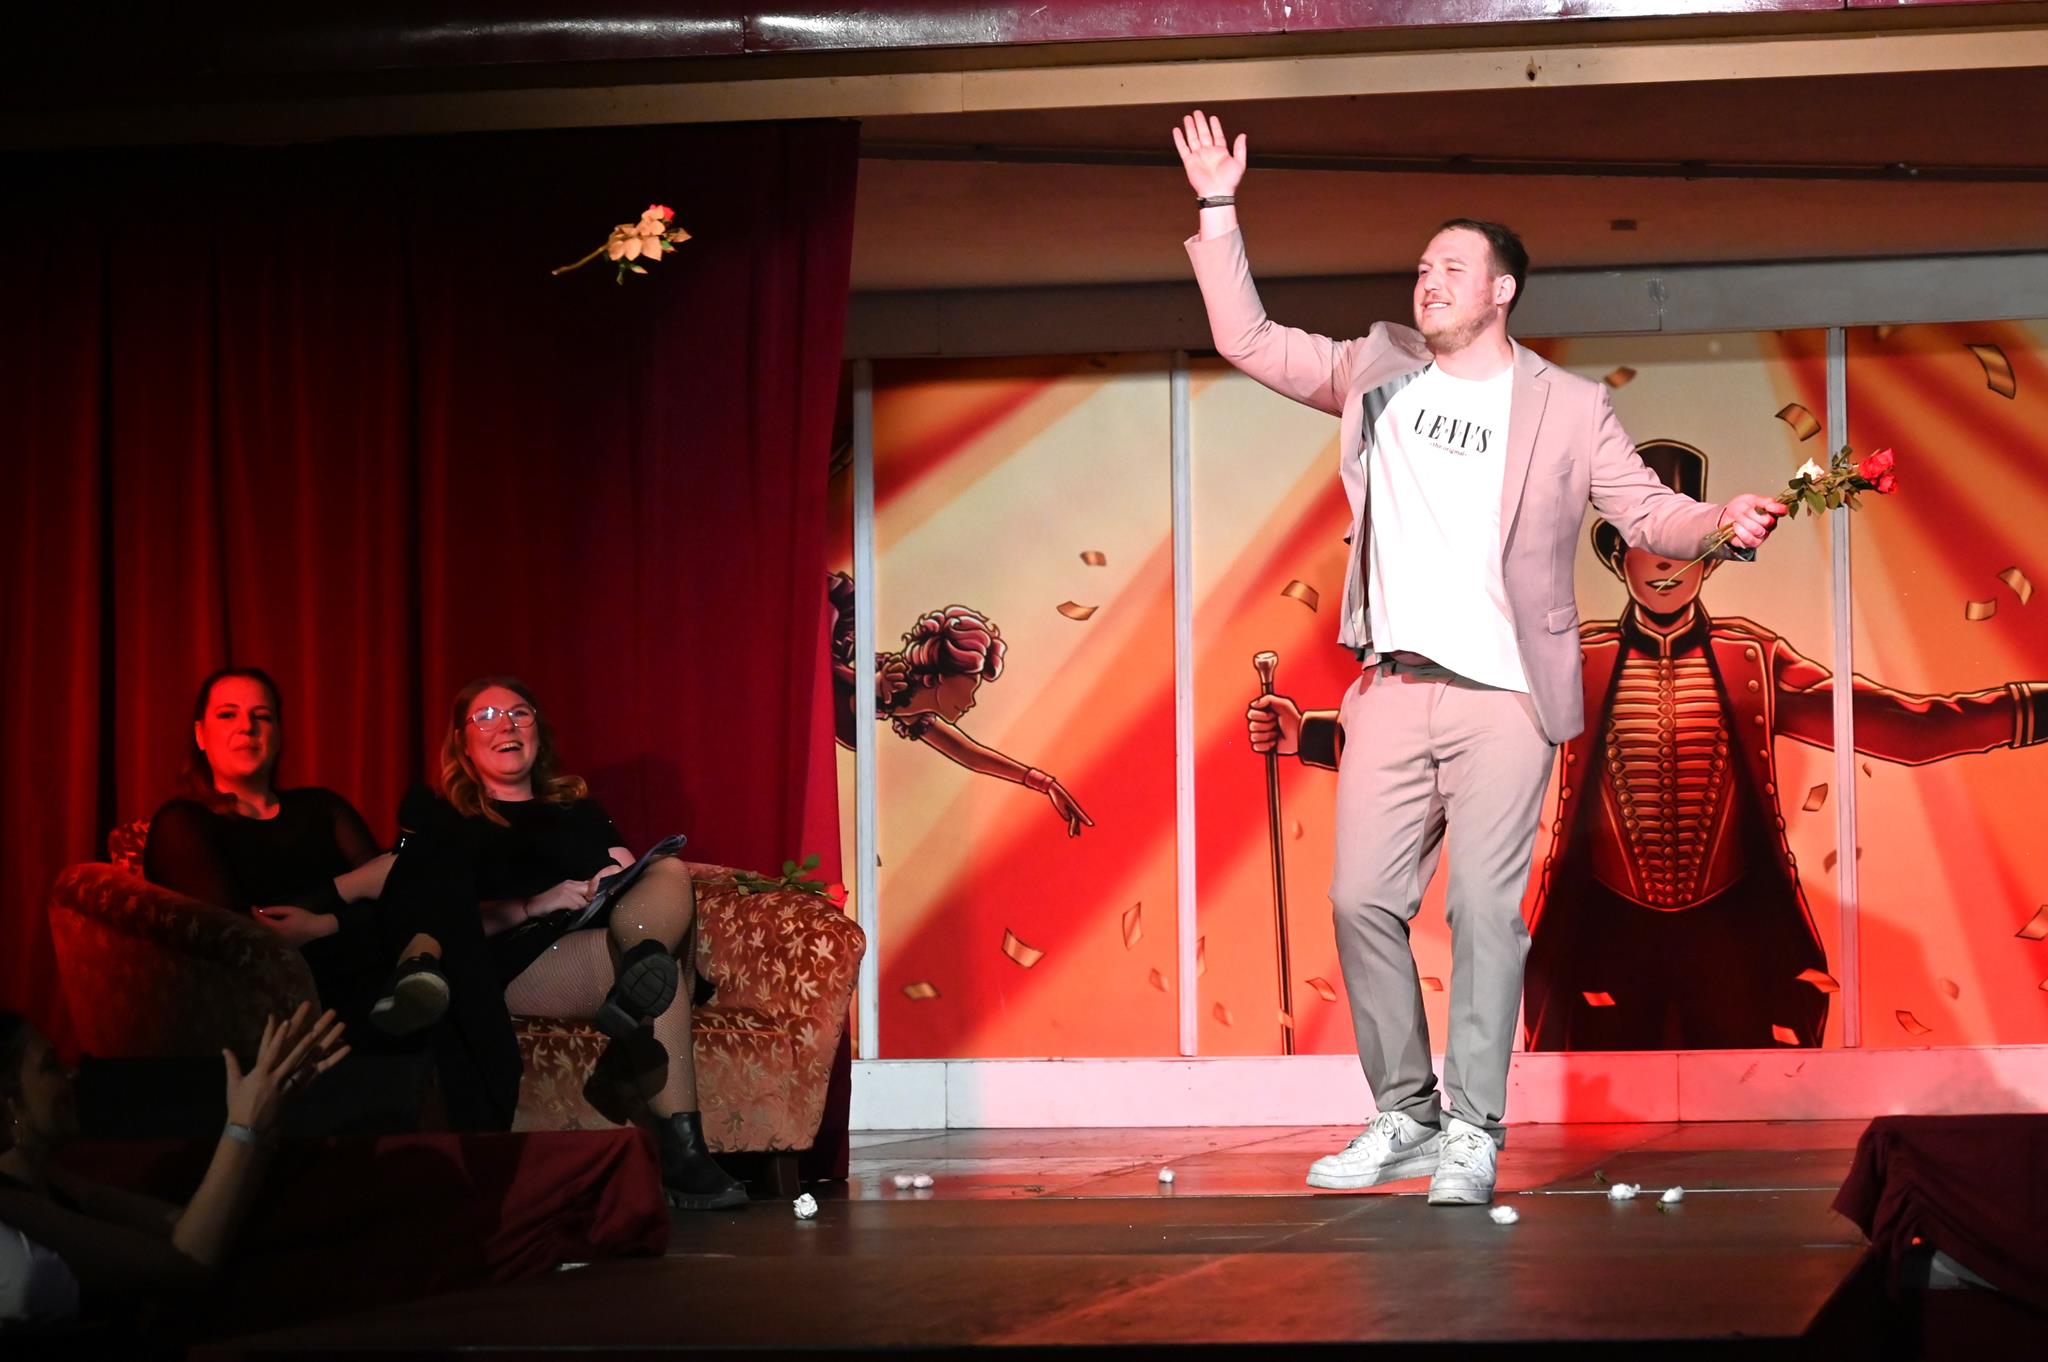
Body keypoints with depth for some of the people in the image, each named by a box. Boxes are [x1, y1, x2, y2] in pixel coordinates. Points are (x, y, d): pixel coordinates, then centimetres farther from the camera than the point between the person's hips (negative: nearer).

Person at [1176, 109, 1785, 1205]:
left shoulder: (1567, 410, 4)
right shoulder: (1377, 373, 13)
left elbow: (1647, 512, 3)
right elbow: (1246, 339, 15)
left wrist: (1720, 521, -18)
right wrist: (1219, 209, 9)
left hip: (1504, 697, -4)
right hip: (1394, 689, 4)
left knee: (1485, 911, -8)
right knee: (1363, 899, 2)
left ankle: (1473, 1135, -4)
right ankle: (1403, 1118, 13)